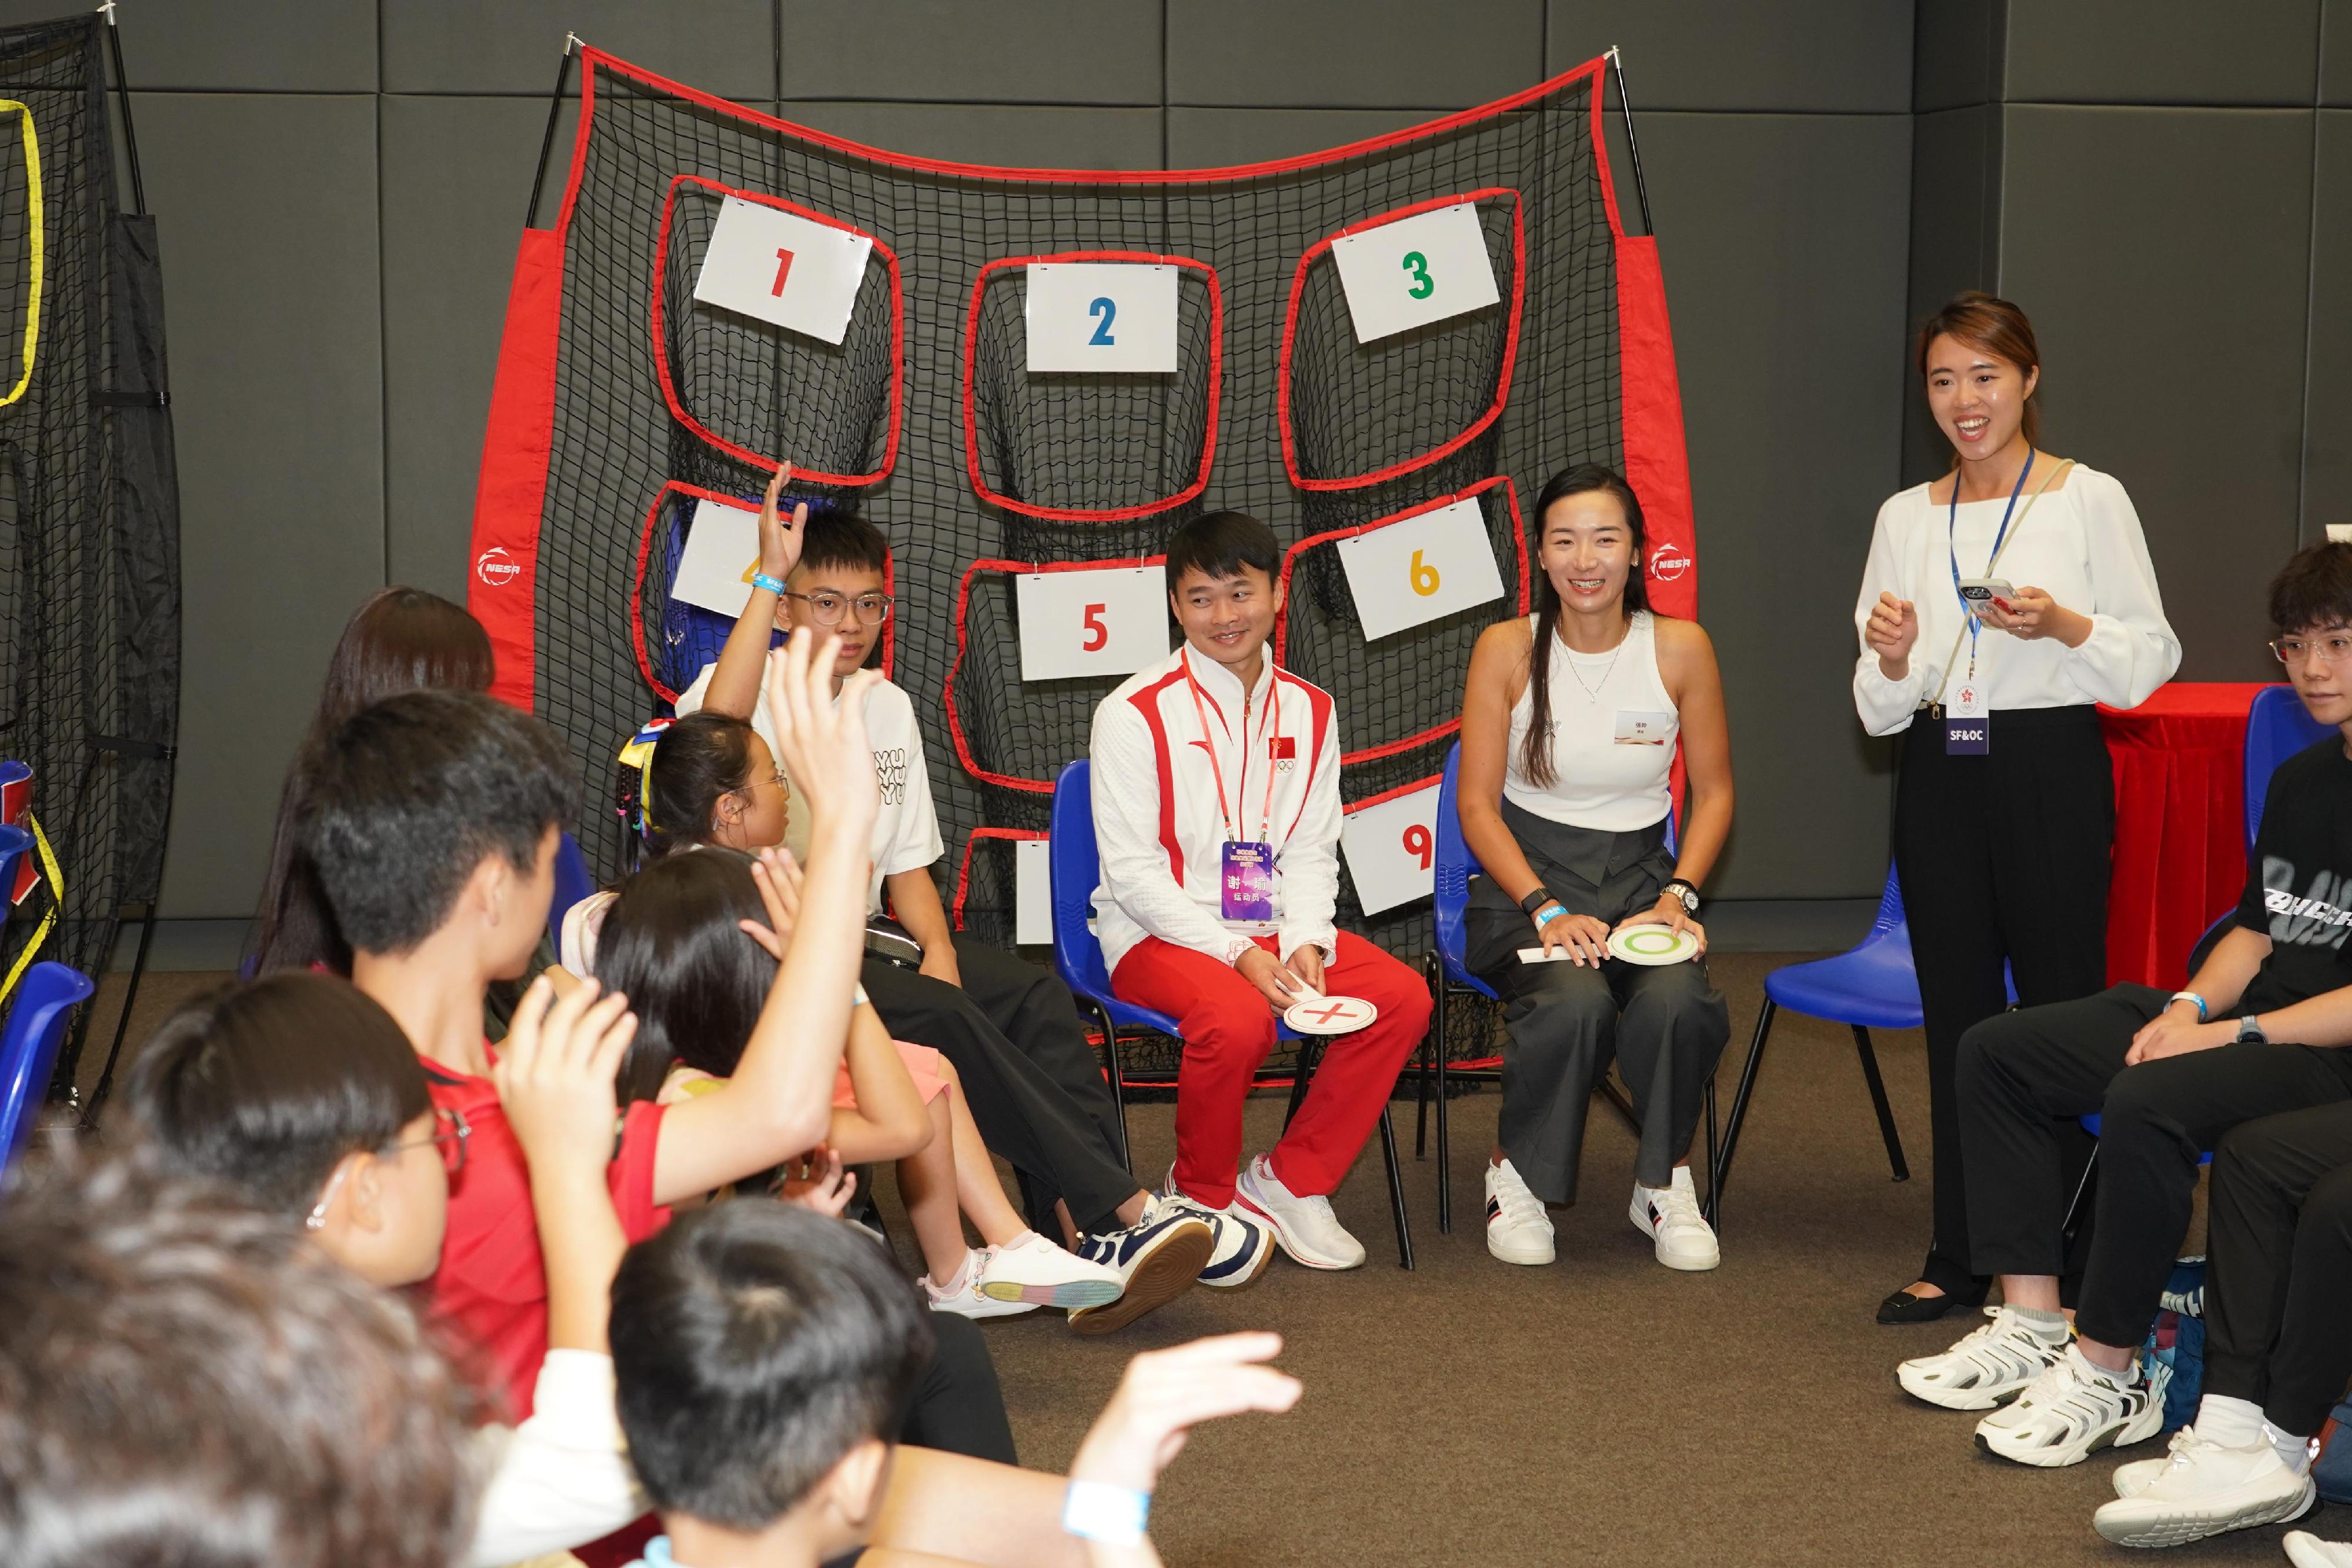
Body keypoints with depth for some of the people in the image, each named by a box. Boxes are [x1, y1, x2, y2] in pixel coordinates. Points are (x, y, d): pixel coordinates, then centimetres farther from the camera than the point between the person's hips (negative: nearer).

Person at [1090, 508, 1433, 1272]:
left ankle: (1291, 1181, -3)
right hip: (1158, 935, -5)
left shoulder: (1308, 711, 10)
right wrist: (1236, 953, -20)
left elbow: (1311, 851, 9)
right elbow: (1132, 871, -12)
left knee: (1402, 995, -17)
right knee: (1236, 1017, -35)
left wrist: (1307, 942, -11)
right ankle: (1202, 1197, -6)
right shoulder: (1134, 713, -8)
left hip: (1271, 927, 6)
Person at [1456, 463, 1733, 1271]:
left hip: (1640, 875, 1)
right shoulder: (1508, 648, -4)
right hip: (1526, 875, -1)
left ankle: (1666, 1183, -3)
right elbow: (1478, 804, -3)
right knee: (1574, 1002, -34)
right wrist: (1547, 909, -15)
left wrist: (1678, 896, -7)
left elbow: (1714, 790, 8)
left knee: (1677, 999, -32)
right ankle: (1517, 1175, -5)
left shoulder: (1680, 649, -1)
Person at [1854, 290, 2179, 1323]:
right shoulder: (1905, 517, 11)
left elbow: (2152, 658, -1)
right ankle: (1958, 1259, 16)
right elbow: (1880, 706, 13)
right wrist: (1891, 658, -8)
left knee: (2059, 1006, -5)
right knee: (1954, 1015, 8)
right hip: (1938, 774, 4)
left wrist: (2064, 626, -18)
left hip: (2050, 765, -4)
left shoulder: (2090, 501, -1)